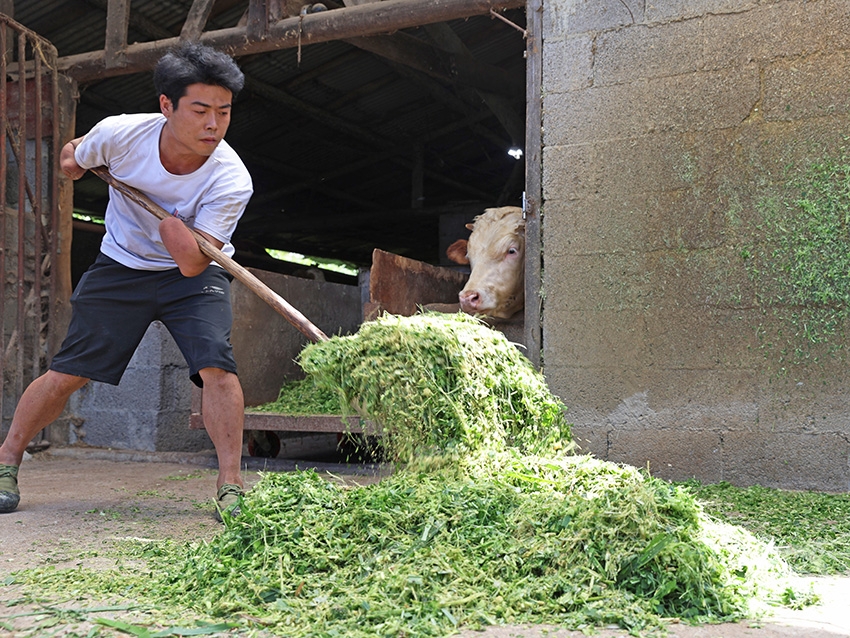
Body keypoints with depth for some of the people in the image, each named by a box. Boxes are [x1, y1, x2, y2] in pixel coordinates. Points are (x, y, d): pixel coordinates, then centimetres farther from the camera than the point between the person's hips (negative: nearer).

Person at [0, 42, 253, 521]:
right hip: (120, 267, 2)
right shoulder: (122, 133, -20)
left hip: (192, 275, -1)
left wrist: (168, 219, -35)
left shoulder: (232, 181, -27)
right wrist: (75, 161, -9)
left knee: (216, 365, -23)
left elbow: (192, 263, -30)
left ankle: (231, 488, -13)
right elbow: (73, 155, 6)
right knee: (68, 373, 1)